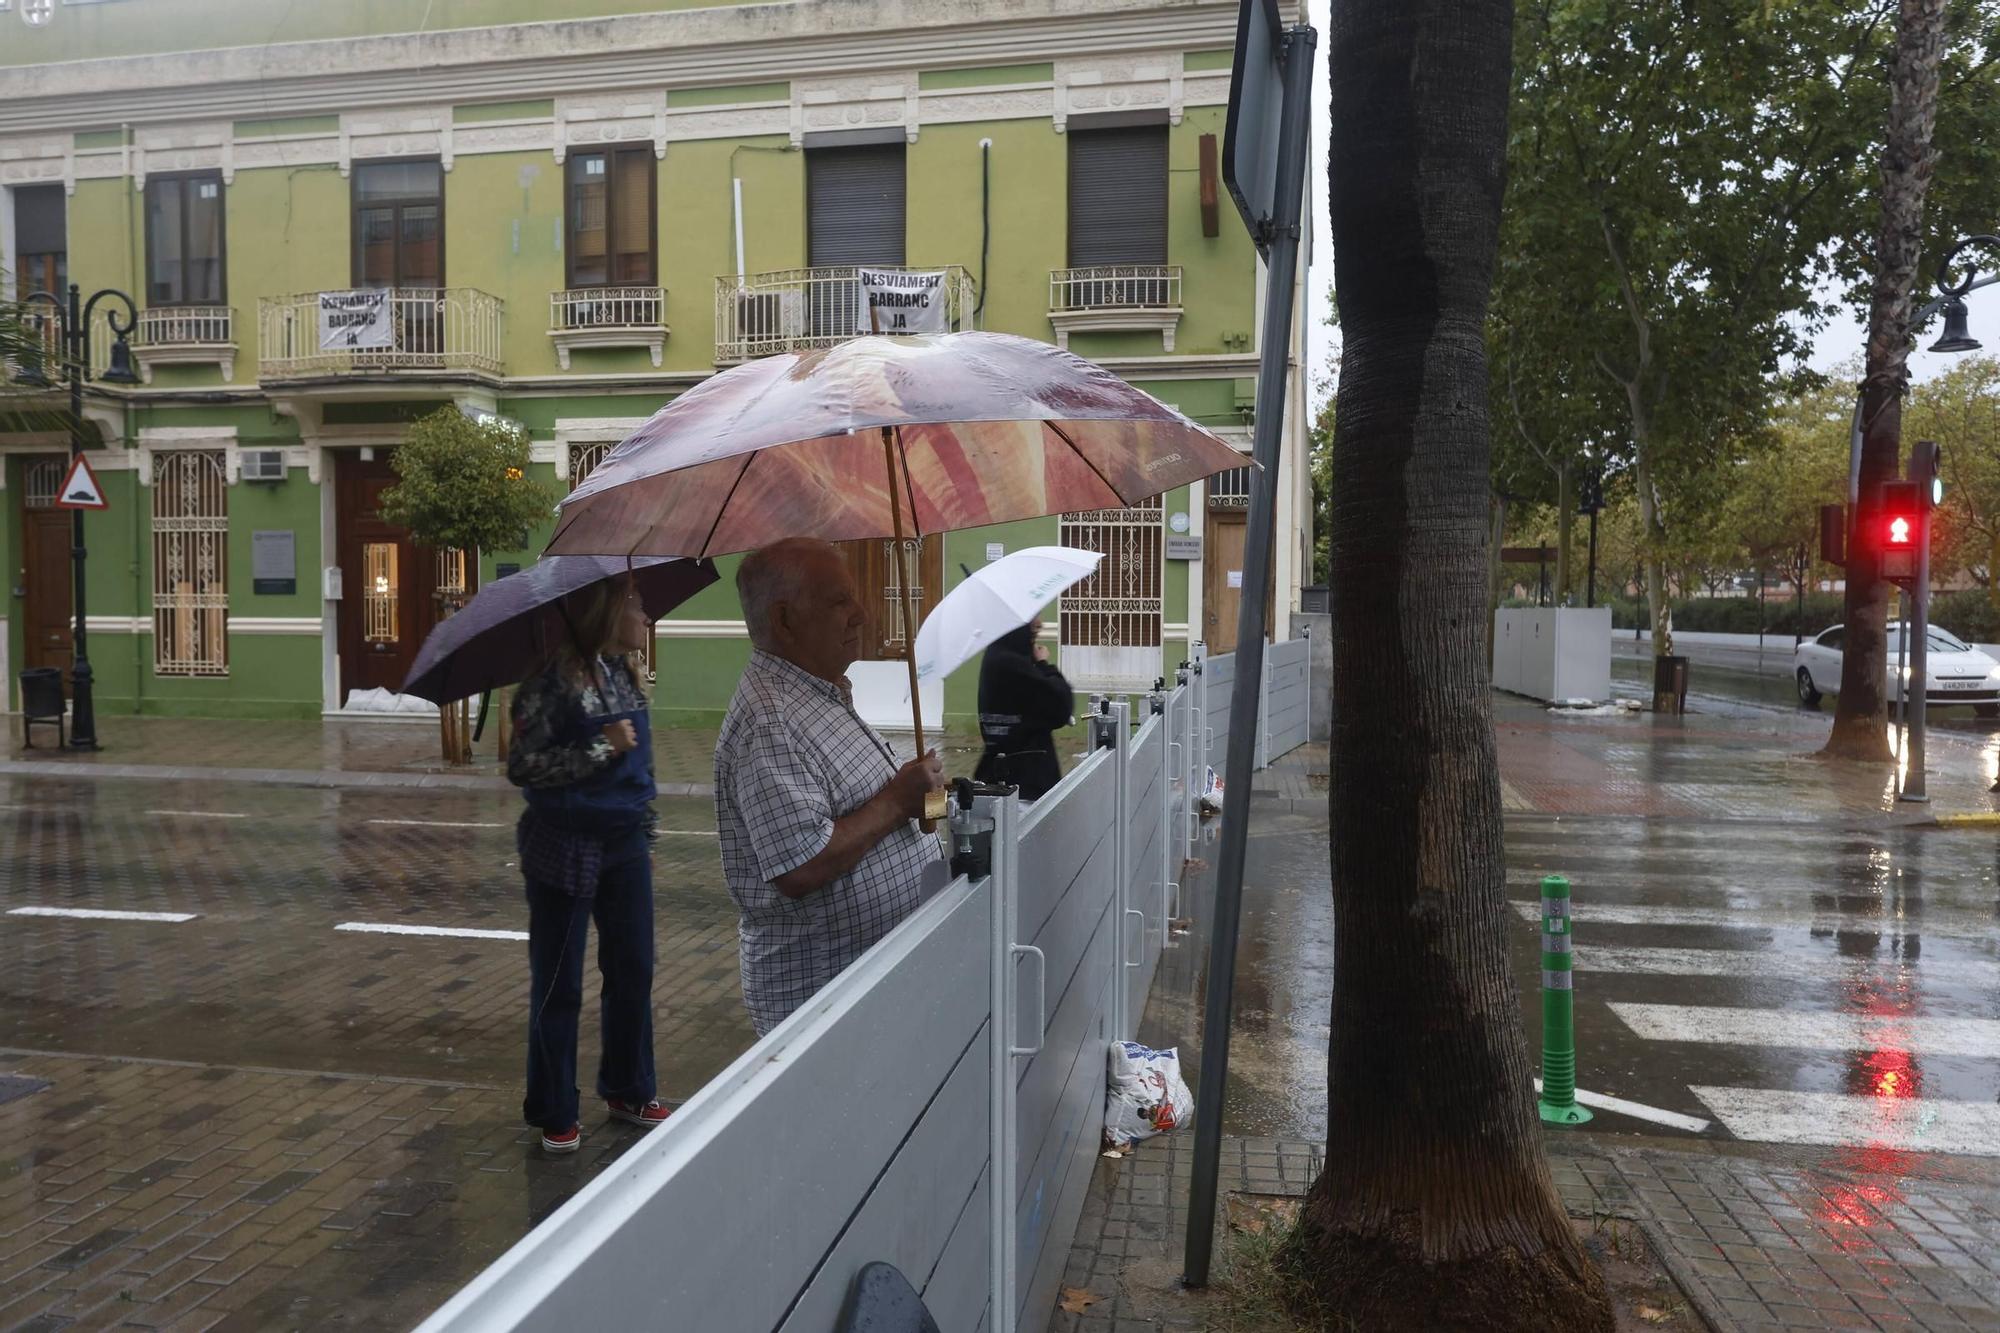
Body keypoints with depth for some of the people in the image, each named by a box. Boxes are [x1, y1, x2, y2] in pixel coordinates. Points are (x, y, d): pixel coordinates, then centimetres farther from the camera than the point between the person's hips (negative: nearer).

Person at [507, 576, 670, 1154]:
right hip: (566, 850, -7)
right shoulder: (553, 681, -14)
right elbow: (521, 766, -17)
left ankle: (629, 1091, 30)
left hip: (624, 846, 7)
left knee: (633, 971, 13)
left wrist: (645, 837, 17)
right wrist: (602, 748, -22)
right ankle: (554, 1113, 21)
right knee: (558, 984, 6)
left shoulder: (624, 675, 7)